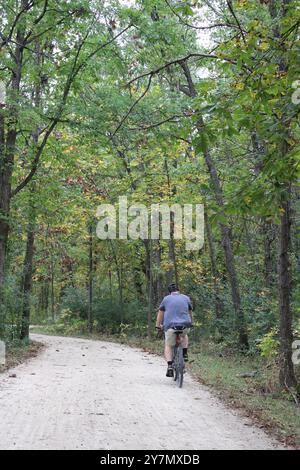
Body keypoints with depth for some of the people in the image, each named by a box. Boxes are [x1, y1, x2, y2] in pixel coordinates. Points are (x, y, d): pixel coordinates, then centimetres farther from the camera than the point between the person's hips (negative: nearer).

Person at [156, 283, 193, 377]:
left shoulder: (166, 299, 12)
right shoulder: (186, 298, 16)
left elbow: (160, 314, 18)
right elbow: (190, 313, 29)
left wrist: (158, 326, 29)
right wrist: (190, 323, 45)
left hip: (170, 325, -2)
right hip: (185, 325, 2)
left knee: (168, 346, 10)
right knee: (184, 335, 34)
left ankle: (170, 366, -8)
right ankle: (185, 354, 18)